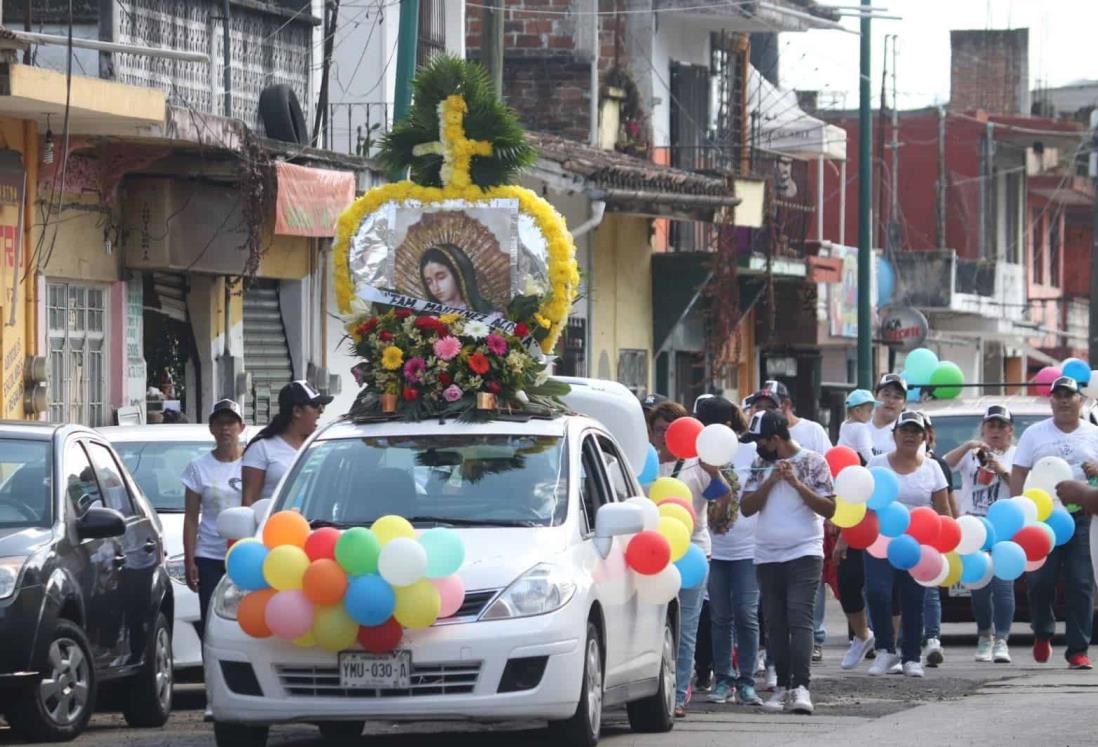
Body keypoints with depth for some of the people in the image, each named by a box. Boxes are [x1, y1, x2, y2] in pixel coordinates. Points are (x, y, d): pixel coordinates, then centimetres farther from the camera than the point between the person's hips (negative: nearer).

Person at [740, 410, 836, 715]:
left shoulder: (813, 462, -1)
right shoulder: (760, 466, 11)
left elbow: (829, 508, -4)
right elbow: (746, 507, 3)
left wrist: (796, 483, -13)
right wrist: (772, 480, -9)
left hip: (804, 555, -5)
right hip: (767, 557, 5)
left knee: (799, 619, -15)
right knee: (775, 624, 6)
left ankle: (801, 687, -22)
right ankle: (783, 687, 11)